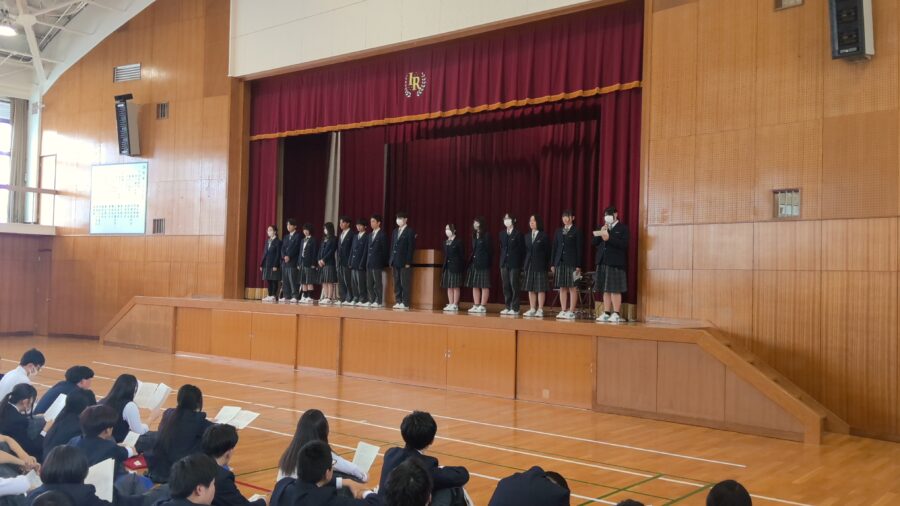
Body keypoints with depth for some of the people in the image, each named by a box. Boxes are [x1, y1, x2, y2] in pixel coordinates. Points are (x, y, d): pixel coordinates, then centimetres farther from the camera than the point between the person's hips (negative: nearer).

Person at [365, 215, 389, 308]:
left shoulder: (382, 235, -4)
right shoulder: (370, 235, 18)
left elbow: (385, 250, -6)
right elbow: (369, 249, 17)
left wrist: (384, 263, -9)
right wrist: (367, 261, 8)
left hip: (377, 263, -7)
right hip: (369, 263, 7)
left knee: (378, 283, -4)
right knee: (369, 284, 7)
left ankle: (379, 302, 1)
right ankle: (372, 301, 13)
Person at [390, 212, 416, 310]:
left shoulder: (410, 232, -3)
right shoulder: (395, 231, 18)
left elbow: (411, 248, -8)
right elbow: (392, 246, 17)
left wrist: (408, 262, -14)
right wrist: (391, 260, 9)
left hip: (404, 262, -7)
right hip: (395, 262, 7)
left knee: (405, 284, -5)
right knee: (396, 283, 8)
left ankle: (405, 303, -3)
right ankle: (398, 301, 13)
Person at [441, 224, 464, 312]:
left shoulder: (458, 242, -5)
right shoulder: (445, 242, 14)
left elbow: (461, 255, -7)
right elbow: (445, 255, 15)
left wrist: (461, 267, -11)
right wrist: (444, 267, 8)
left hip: (455, 267, -7)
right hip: (447, 266, 7)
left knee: (455, 287, -2)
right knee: (449, 287, 7)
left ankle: (455, 305, 0)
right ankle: (450, 304, 12)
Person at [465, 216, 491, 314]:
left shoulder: (486, 236, -6)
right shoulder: (474, 236, 14)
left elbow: (488, 250, -9)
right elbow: (473, 250, 15)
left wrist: (487, 263, -14)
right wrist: (470, 260, 6)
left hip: (483, 264, -8)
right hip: (474, 263, 8)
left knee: (484, 286, -2)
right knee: (474, 285, 8)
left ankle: (482, 306, -1)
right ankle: (476, 305, 13)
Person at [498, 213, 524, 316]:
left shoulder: (518, 234, -3)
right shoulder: (502, 234, 14)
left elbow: (522, 250, -5)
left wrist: (521, 264, -9)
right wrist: (501, 262, 10)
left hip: (514, 264, -5)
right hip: (504, 264, 6)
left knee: (514, 286, -5)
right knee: (506, 286, 6)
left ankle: (515, 308, -1)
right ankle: (507, 307, 13)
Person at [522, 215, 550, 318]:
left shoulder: (543, 236, -2)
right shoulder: (527, 236, 13)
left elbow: (547, 252, -4)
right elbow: (525, 251, 12)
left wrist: (546, 265, -9)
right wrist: (524, 265, 5)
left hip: (540, 266, -5)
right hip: (529, 265, 5)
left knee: (540, 288, -2)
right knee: (530, 288, 6)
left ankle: (540, 310, 1)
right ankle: (532, 309, 12)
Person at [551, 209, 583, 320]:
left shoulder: (576, 231, 0)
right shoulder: (559, 231, 14)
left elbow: (579, 248, -3)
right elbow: (555, 247, 13)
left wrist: (578, 265, -9)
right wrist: (553, 263, 8)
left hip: (572, 262, -5)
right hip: (560, 262, 5)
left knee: (572, 288, -3)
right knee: (562, 287, 5)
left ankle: (571, 312, -1)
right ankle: (563, 311, 9)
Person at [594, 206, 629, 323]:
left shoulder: (622, 228, 0)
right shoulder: (603, 228, 19)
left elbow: (624, 244, -14)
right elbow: (594, 243, 13)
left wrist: (609, 238, -19)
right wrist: (600, 234, -3)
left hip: (615, 263, -6)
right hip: (603, 263, 6)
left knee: (615, 290, -6)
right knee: (605, 290, 7)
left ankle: (616, 314, -4)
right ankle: (606, 313, 9)